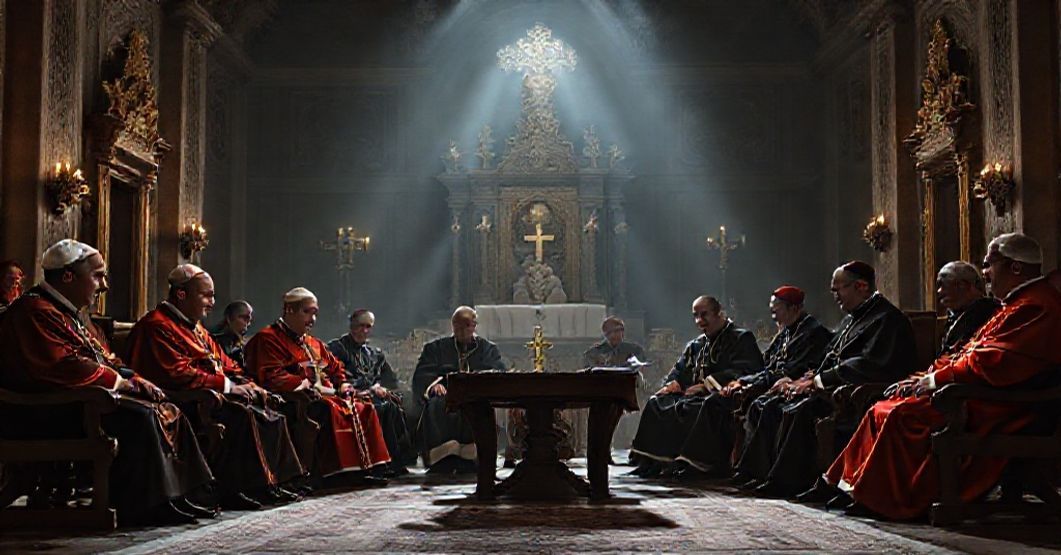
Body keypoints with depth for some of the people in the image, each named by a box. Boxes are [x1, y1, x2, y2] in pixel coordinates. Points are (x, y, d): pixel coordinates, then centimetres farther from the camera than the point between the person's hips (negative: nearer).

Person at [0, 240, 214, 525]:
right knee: (137, 417, -29)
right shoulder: (35, 311, -14)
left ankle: (175, 497, -1)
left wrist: (136, 381, 4)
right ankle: (143, 505, -20)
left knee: (169, 412, 3)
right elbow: (64, 366, -25)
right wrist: (119, 381, -15)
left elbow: (103, 359, 21)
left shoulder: (69, 314, 21)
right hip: (46, 413, -11)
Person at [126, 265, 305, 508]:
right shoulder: (157, 326, -9)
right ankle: (232, 490, -27)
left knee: (269, 415, -5)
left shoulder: (197, 329, 24)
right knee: (240, 414, -31)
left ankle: (271, 483, -6)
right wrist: (226, 385, -16)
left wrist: (248, 385, 4)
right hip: (186, 402, -10)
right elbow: (177, 373, -19)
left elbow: (226, 365, 25)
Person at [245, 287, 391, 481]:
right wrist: (307, 385, -18)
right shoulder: (268, 339, -3)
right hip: (296, 400, -9)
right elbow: (272, 377, -16)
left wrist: (342, 384, 10)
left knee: (364, 408, -4)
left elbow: (335, 367, 33)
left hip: (326, 395, 9)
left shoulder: (314, 344, 26)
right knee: (327, 409, -36)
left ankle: (370, 467, -9)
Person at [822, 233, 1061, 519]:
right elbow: (969, 354, 20)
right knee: (883, 410, 2)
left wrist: (937, 378, -11)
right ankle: (854, 487, 0)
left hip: (995, 408, -11)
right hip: (981, 396, 11)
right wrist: (925, 377, 7)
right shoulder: (1016, 305, 22)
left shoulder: (1036, 307, -14)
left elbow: (990, 364, -23)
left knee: (902, 415, -22)